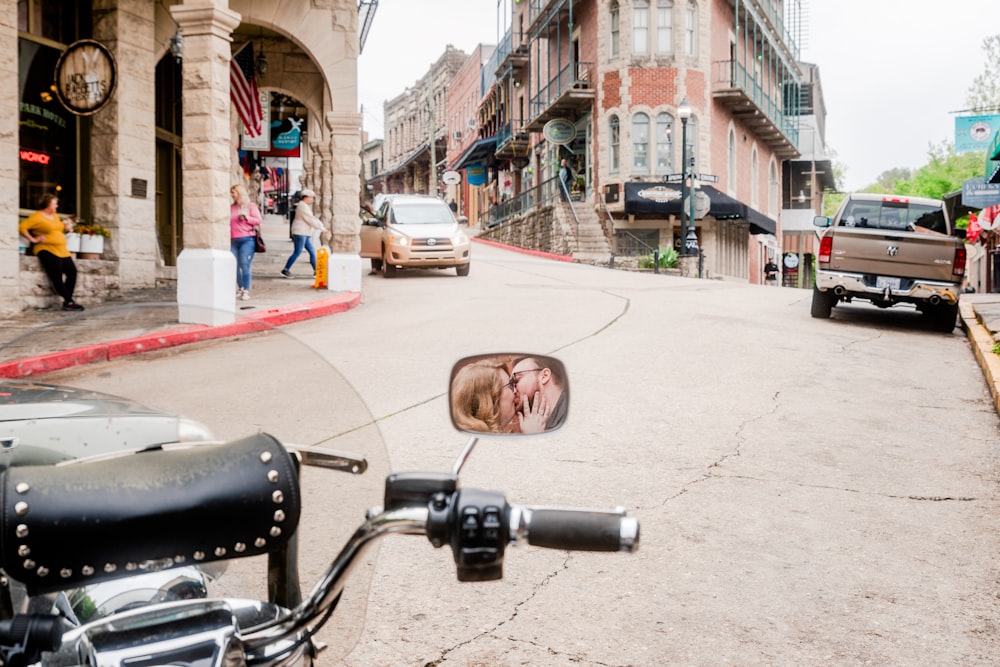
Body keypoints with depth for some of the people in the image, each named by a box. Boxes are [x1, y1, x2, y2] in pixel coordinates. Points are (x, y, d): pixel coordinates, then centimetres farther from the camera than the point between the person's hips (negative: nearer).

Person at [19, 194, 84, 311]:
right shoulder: (37, 217, -5)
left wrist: (66, 228, 13)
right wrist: (33, 239, -13)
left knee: (72, 272, -4)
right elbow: (22, 227, -12)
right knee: (57, 277, -11)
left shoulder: (55, 216, 19)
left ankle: (67, 302, 0)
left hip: (62, 251, 8)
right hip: (47, 250, -8)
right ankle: (69, 301, -9)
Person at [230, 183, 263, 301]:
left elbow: (258, 220, -2)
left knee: (244, 265, -10)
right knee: (235, 265, 2)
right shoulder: (231, 208, 14)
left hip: (247, 239, -4)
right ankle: (240, 289, 14)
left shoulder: (251, 206, 4)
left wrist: (246, 217, -14)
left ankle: (246, 291, -4)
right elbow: (228, 223, 18)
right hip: (233, 240, 4)